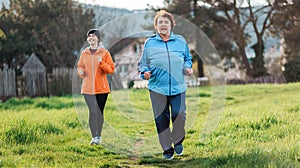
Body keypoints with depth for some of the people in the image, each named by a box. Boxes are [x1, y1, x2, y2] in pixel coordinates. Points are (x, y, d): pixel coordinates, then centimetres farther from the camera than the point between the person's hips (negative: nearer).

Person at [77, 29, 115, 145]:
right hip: (88, 88, 1)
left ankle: (99, 136, 17)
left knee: (99, 112, 6)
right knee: (93, 111, -9)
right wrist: (81, 71, -3)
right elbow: (80, 66, 20)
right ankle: (94, 137, -6)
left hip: (101, 88, -1)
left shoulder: (105, 53, 1)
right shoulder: (84, 53, 9)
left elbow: (111, 69, -2)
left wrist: (102, 63, -18)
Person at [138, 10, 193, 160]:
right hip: (157, 88, 0)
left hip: (178, 87, 0)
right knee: (161, 119, 2)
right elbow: (143, 63, 11)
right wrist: (145, 73, -9)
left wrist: (187, 68, 2)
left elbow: (187, 59, 22)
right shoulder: (149, 43, 4)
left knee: (179, 115, -11)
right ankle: (167, 149, 15)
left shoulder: (181, 41, 8)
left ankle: (178, 141, 16)